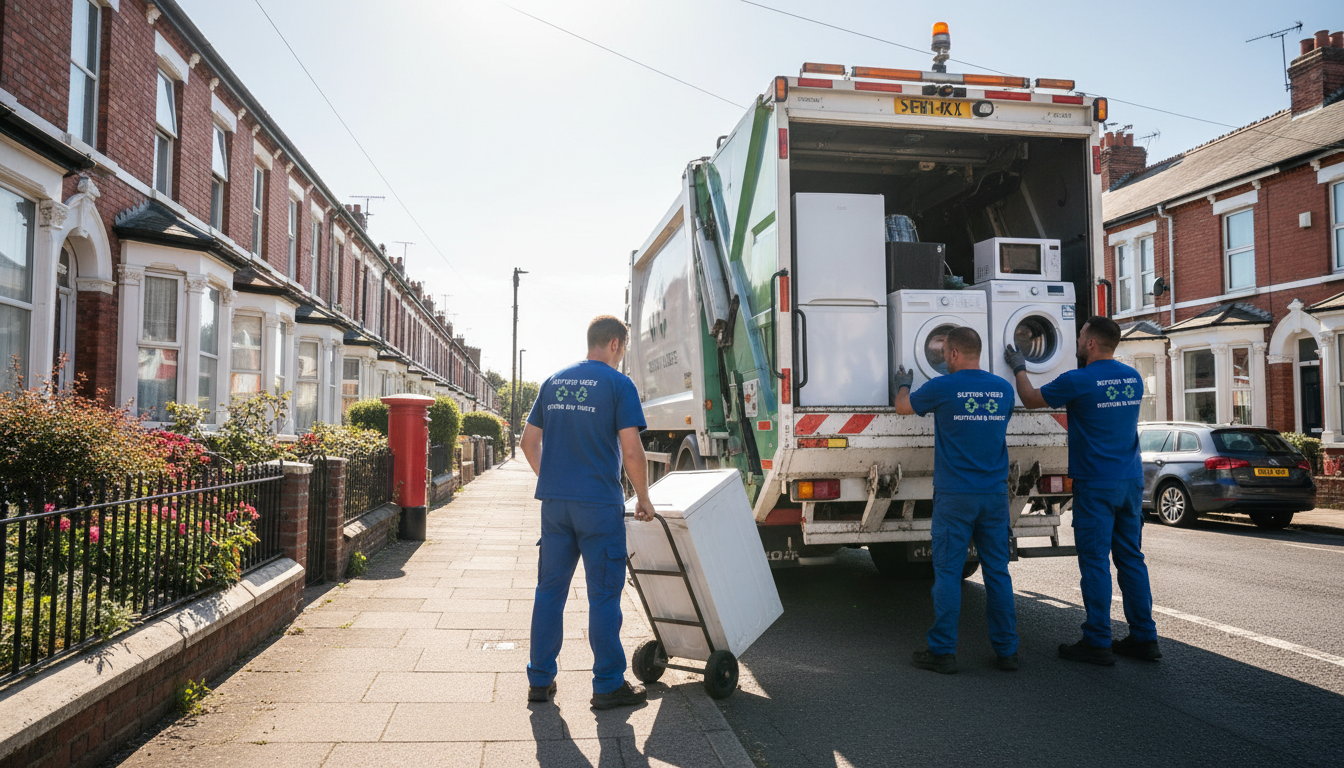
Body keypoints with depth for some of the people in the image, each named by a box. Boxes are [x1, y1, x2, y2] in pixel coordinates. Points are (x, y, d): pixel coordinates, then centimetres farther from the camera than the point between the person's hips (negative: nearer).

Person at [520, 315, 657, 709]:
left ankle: (540, 680, 20)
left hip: (554, 501, 6)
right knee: (603, 594, 4)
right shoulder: (618, 384, -7)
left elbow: (530, 442, 15)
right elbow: (631, 452, -12)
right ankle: (608, 685, 12)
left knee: (550, 590, 12)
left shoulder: (553, 381, 11)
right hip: (599, 503, -5)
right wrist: (643, 500, -1)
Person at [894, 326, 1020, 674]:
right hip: (995, 495, 4)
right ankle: (1006, 650, 16)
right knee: (997, 571, 10)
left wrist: (903, 384, 31)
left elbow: (903, 407, 9)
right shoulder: (1003, 388, 5)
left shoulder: (942, 388, -8)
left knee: (948, 573, 1)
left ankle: (942, 651, 5)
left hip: (955, 496, -4)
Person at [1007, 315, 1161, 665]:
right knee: (1131, 558, 12)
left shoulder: (1078, 381, -14)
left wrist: (1018, 367, 17)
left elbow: (1031, 399, -1)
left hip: (1096, 485, -7)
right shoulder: (1133, 378, 8)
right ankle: (1144, 638, 18)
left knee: (1095, 561, -1)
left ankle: (1098, 643, 4)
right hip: (1131, 481, 7)